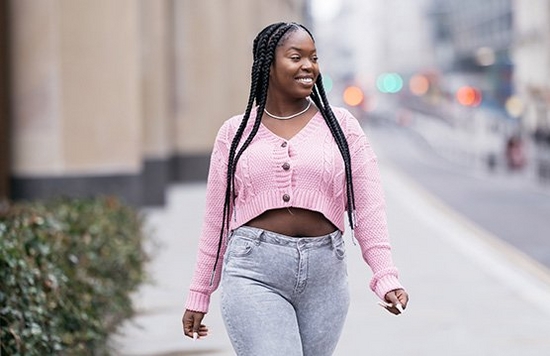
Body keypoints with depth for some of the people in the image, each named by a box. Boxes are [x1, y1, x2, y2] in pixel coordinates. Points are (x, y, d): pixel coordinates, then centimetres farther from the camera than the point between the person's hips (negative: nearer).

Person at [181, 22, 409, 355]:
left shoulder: (341, 125, 6)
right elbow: (217, 220, 11)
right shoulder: (235, 133, 6)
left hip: (324, 277, 2)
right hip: (254, 273, -2)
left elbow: (368, 207, 0)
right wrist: (199, 296, 12)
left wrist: (386, 277, -12)